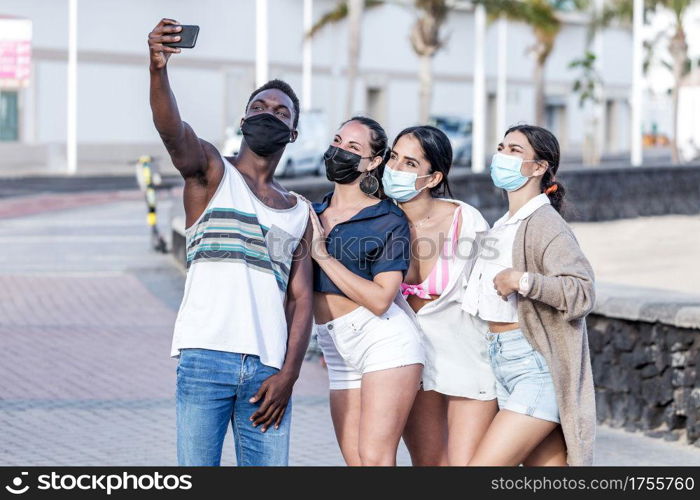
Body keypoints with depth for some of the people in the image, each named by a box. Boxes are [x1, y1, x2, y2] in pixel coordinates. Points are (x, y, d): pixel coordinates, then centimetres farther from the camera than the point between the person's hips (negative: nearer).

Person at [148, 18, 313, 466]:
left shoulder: (300, 214, 21)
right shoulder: (211, 172, 10)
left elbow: (302, 299, 12)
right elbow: (172, 129, -12)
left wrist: (289, 373, -4)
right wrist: (159, 69, -33)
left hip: (268, 369, 4)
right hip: (206, 357, -3)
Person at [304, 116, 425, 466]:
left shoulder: (389, 220, -3)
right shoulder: (312, 214, 15)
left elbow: (380, 299, -13)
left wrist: (323, 255, -13)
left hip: (383, 341, -7)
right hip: (339, 355, 7)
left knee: (374, 459, -15)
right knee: (356, 464, 2)